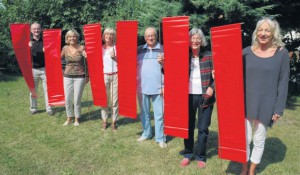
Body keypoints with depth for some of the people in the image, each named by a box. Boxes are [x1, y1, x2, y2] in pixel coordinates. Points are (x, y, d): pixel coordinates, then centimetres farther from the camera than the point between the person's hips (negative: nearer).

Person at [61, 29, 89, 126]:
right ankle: (69, 118, 25)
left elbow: (87, 62, 0)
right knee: (67, 99, 6)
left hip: (80, 77, -3)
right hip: (67, 76, 3)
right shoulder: (65, 48, 3)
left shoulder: (82, 48, -5)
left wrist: (87, 76, -1)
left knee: (77, 99, 3)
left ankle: (77, 119, 21)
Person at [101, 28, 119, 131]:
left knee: (115, 99, 1)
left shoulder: (117, 47, 5)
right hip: (104, 76, 1)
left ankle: (114, 121, 12)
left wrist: (115, 57, -10)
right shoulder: (100, 48, 8)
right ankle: (104, 120, 15)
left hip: (115, 75, -1)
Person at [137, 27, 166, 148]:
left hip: (158, 87, -3)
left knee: (159, 114, 2)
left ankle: (160, 138, 13)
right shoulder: (139, 50, 7)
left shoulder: (163, 49, 0)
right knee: (144, 112, 14)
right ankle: (146, 133, 31)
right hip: (142, 87, 3)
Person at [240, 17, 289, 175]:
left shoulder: (282, 53, -4)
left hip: (266, 105, -1)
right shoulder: (246, 52, 0)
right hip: (246, 103, 2)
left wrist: (279, 109, -6)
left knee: (259, 141, 12)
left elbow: (283, 83, -4)